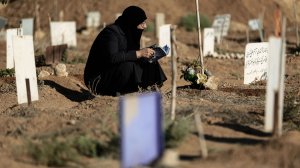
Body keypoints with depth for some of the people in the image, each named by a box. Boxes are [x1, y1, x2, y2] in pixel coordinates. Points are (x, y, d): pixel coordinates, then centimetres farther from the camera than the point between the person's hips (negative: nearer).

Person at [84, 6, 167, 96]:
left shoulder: (128, 32, 5)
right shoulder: (112, 32, -21)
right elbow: (112, 57, -35)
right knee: (128, 66, -32)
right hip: (98, 79, -9)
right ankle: (116, 92, -13)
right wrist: (139, 53, -33)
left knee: (148, 63, 2)